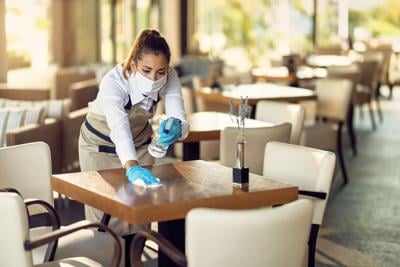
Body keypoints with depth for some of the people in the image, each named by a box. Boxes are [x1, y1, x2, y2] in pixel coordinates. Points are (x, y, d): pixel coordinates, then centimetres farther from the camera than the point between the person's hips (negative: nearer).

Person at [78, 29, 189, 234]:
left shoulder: (170, 78, -25)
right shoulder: (113, 82, -37)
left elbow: (179, 119, -34)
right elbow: (119, 127, -53)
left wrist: (176, 128, -58)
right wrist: (131, 166, -69)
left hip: (140, 142, 3)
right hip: (100, 144, -3)